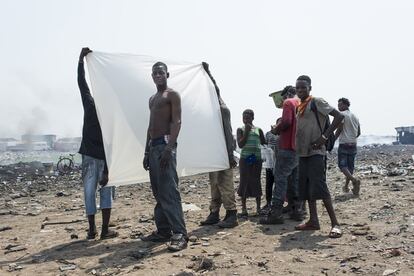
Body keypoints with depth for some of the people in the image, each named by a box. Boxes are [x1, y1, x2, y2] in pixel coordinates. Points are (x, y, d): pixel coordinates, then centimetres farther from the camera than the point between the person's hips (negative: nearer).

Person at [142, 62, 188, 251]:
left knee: (169, 191, -14)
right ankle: (163, 231, 15)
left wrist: (169, 148, -23)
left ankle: (179, 234, -13)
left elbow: (177, 122, -12)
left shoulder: (172, 95, 0)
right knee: (158, 192, 9)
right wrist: (147, 151, 18)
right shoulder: (152, 99, 24)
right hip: (153, 146, 9)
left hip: (165, 144, -8)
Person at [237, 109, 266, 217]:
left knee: (256, 182, 5)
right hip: (244, 158, -1)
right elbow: (240, 144, -7)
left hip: (256, 158, 2)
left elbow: (264, 144, 15)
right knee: (244, 181, -1)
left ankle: (258, 207, 14)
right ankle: (244, 208, 5)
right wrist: (247, 132, -11)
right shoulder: (241, 129, 5)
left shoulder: (258, 130, 9)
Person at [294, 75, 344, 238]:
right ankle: (313, 221, 18)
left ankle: (335, 223, -9)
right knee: (306, 188, 9)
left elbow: (339, 116, -14)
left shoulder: (317, 102, -6)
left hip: (316, 152, -8)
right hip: (303, 152, 8)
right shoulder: (299, 107, 17)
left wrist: (325, 137, -18)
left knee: (319, 187, -14)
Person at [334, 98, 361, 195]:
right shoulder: (355, 116, 16)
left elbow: (339, 129, -16)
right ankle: (346, 186, 19)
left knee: (342, 165, -6)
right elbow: (358, 133, 19)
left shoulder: (342, 114, -7)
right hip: (353, 145, 7)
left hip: (344, 144, -7)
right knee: (350, 166, 13)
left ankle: (354, 180, -27)